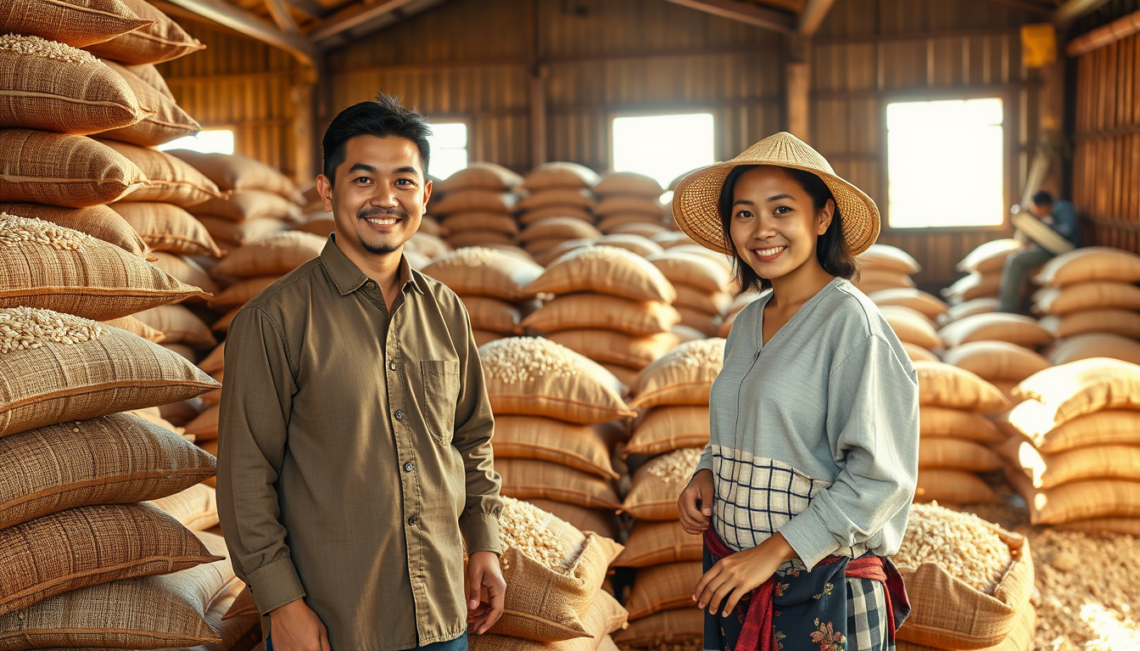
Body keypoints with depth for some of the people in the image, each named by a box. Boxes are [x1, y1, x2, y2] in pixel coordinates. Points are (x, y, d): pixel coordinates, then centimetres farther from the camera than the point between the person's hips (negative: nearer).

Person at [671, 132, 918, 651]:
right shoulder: (749, 322, 6)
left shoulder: (850, 320, -16)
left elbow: (879, 476, -19)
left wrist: (774, 551, -19)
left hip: (822, 595, -6)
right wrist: (706, 475, -1)